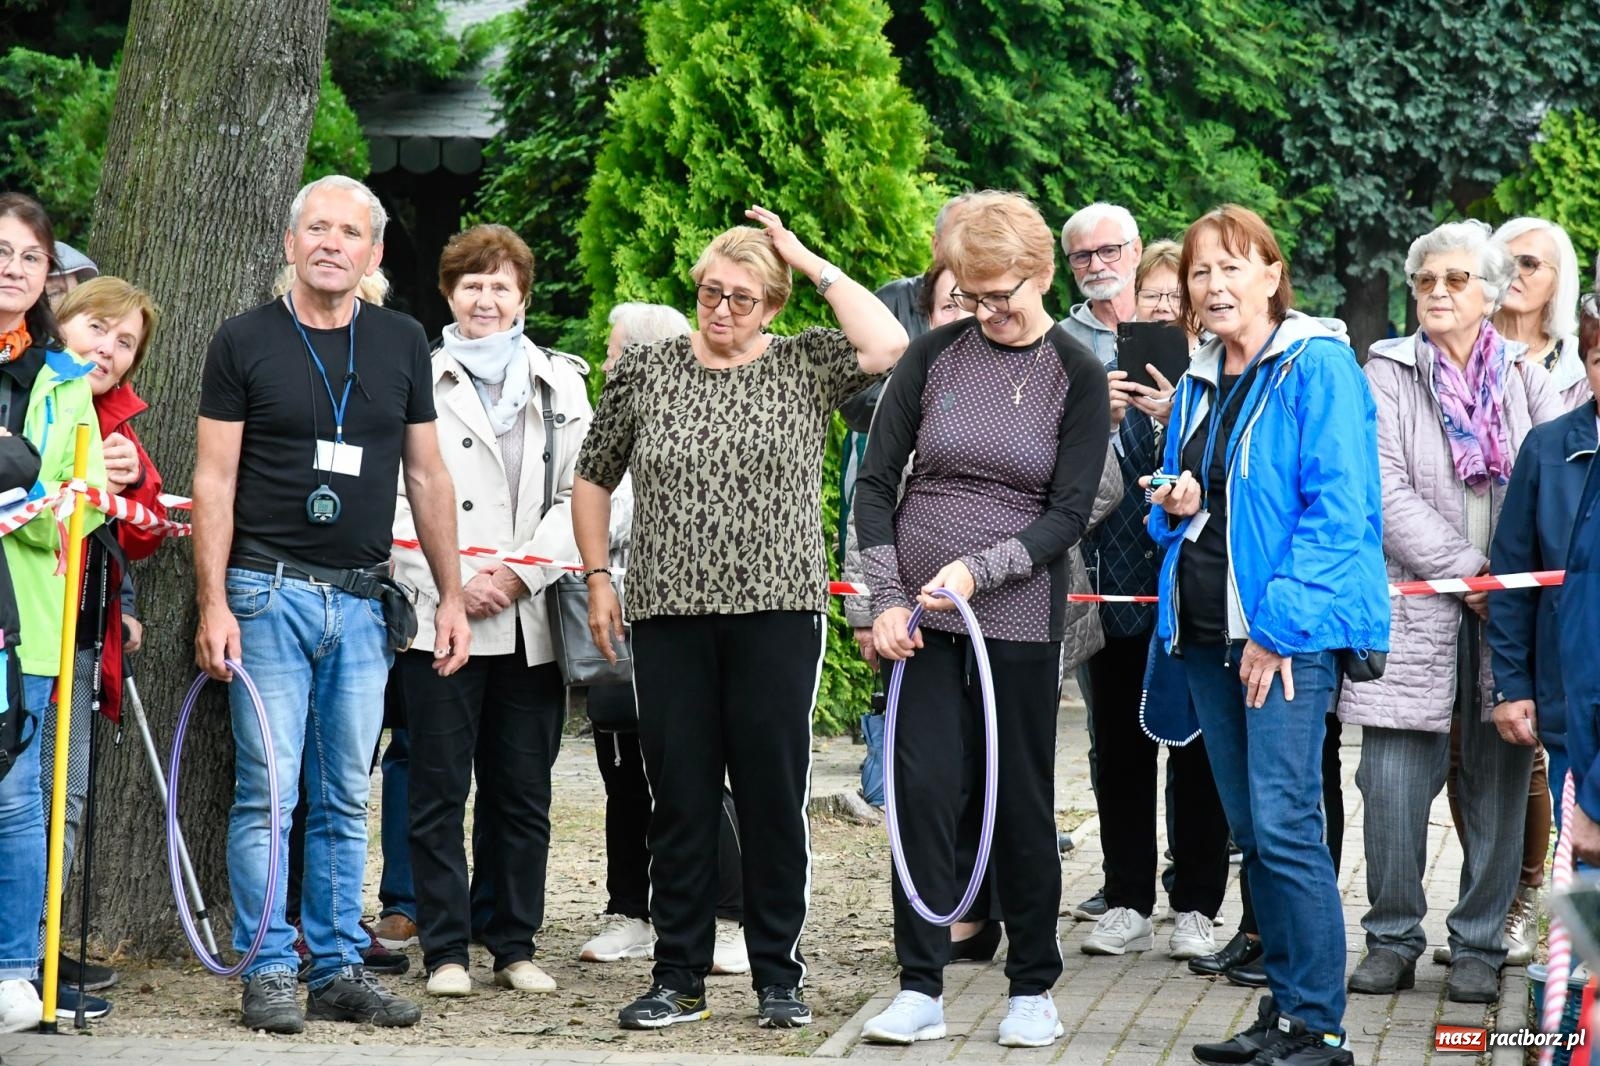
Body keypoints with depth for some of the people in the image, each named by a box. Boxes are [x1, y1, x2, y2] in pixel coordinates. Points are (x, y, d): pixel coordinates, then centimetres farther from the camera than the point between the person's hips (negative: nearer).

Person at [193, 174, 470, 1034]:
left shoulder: (402, 344, 10)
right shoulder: (246, 342, -1)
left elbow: (426, 477, 13)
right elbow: (214, 480, -2)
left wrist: (451, 595, 9)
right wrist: (213, 604, -10)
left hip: (363, 599, 4)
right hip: (270, 590, -3)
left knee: (345, 798, 8)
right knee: (267, 791, -5)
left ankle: (339, 970, 14)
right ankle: (268, 973, 2)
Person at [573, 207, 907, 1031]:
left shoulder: (805, 367, 3)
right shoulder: (646, 370, 8)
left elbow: (887, 345, -16)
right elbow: (594, 479, 16)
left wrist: (813, 263, -8)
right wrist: (598, 576, 8)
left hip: (777, 613, -1)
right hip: (669, 615, 2)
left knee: (773, 796, 2)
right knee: (679, 800, 5)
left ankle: (779, 978, 11)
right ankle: (678, 978, 14)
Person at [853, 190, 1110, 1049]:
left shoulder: (1076, 377, -2)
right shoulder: (936, 355, 2)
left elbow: (1069, 513, -5)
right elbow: (876, 481, 3)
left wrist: (979, 568, -17)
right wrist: (887, 600, -5)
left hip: (1018, 617, -1)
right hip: (920, 616, 1)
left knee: (1021, 801, 5)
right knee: (924, 790, -3)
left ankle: (1033, 989, 16)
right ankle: (920, 989, 2)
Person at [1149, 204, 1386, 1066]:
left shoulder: (1318, 366, -7)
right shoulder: (1197, 385, 16)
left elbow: (1340, 507, -14)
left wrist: (1280, 623, -18)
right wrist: (1175, 508, 2)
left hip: (1290, 630, -8)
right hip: (1208, 633, 8)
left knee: (1283, 825, -13)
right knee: (1249, 830, 10)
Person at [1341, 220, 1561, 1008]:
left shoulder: (1523, 376, 12)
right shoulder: (1389, 373, 4)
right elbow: (1386, 491, -7)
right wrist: (1465, 570, -13)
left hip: (1511, 611, 2)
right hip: (1416, 608, -2)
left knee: (1498, 786, 3)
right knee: (1394, 783, -5)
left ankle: (1479, 944, 14)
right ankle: (1393, 938, 10)